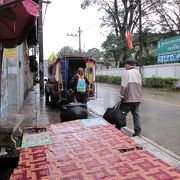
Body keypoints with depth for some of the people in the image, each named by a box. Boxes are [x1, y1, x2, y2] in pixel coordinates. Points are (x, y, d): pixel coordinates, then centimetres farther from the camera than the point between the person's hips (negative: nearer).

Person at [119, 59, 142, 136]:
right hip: (137, 98, 7)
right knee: (136, 114, 11)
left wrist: (122, 96, -6)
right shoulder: (138, 73, 11)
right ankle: (137, 131, 14)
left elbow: (124, 86, -15)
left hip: (128, 99, -7)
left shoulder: (127, 73, -12)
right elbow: (140, 85, 14)